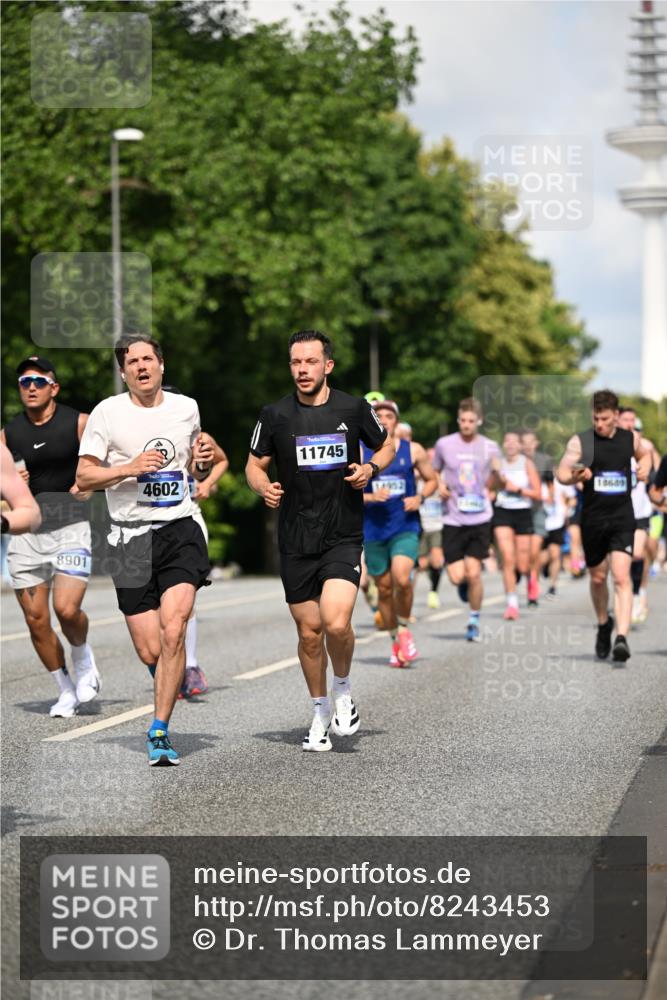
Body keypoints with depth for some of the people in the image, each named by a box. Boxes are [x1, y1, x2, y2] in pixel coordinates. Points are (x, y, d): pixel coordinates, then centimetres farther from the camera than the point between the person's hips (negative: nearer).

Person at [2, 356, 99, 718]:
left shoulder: (79, 423, -1)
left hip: (70, 525, -3)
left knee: (67, 609, -20)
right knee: (36, 620, 1)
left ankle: (82, 656, 11)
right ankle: (65, 690, 18)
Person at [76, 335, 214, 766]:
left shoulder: (187, 407, 10)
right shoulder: (107, 412, 0)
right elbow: (83, 476, 0)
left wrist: (203, 463, 1)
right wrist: (130, 468, -15)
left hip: (181, 528, 1)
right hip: (132, 537, -1)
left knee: (172, 632, -19)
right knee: (151, 652, -1)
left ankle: (159, 732, -9)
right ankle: (175, 678, 37)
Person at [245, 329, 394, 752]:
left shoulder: (354, 408, -1)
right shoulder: (275, 415, 0)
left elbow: (387, 446, 15)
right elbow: (254, 464, 10)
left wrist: (371, 468, -6)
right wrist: (264, 486, -12)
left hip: (344, 537, -2)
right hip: (295, 542, 2)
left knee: (336, 623, -19)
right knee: (309, 633, 6)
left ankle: (343, 691, 10)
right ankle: (321, 713, 26)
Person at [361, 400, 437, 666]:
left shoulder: (413, 450, 2)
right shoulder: (359, 452, 0)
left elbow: (432, 480, 14)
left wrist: (420, 498, -5)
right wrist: (371, 497, -16)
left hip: (405, 527, -1)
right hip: (373, 530, 1)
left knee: (402, 579, -22)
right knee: (384, 588, 7)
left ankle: (404, 628, 3)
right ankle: (396, 642, 24)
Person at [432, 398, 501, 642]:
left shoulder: (490, 447, 3)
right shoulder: (444, 444, 2)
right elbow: (433, 472, 17)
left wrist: (498, 473, -14)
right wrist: (440, 486, -4)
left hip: (479, 519, 0)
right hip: (453, 519, 0)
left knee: (473, 573, -6)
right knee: (457, 576, -6)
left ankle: (474, 622, 12)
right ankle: (464, 583, 32)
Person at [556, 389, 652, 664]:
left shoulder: (631, 438, 5)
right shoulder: (580, 441, -3)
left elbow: (644, 453, 27)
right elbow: (561, 473, -7)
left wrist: (645, 467, 5)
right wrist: (576, 477, -28)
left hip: (622, 519, 0)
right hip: (593, 518, 0)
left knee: (621, 577, -15)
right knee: (597, 578, 12)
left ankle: (621, 637, -22)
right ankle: (603, 624, 39)